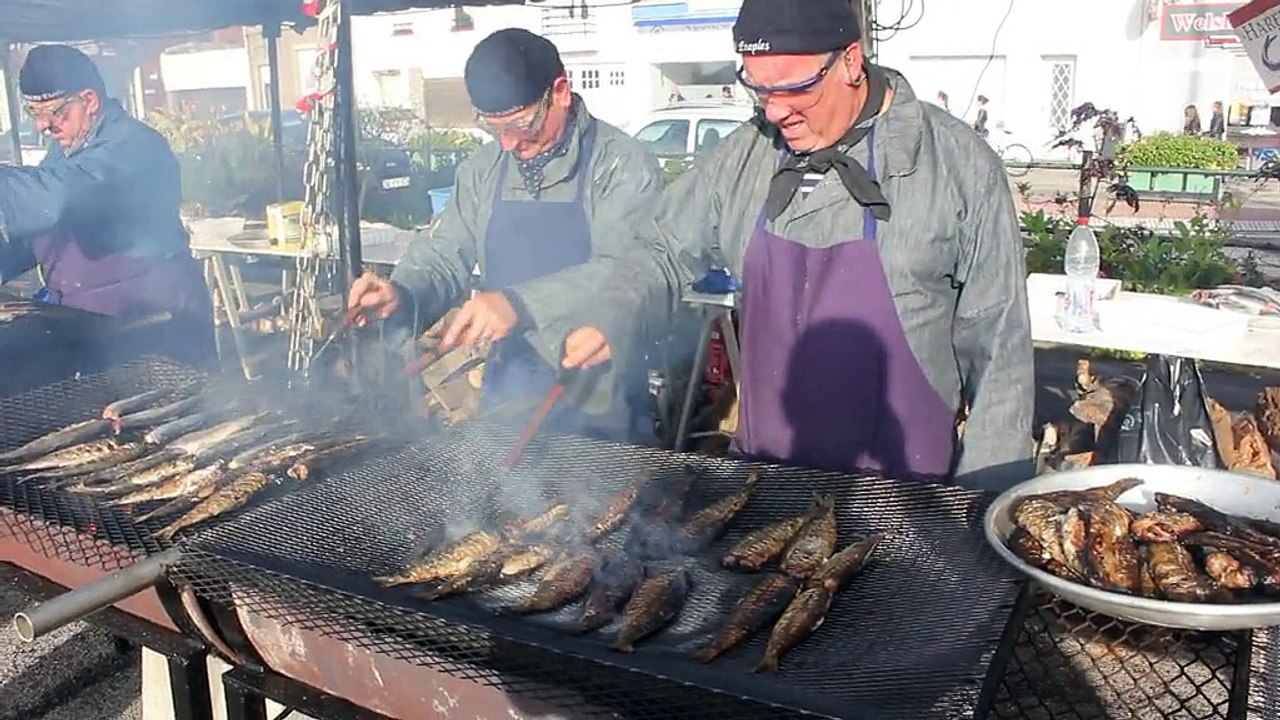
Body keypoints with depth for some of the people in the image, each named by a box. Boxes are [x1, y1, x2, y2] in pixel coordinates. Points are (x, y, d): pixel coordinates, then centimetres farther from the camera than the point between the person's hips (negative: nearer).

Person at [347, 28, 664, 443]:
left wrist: (519, 303, -37)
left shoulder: (625, 165, -13)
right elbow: (445, 258, 9)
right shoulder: (483, 169, 5)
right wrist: (402, 295, -13)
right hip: (505, 396, 5)